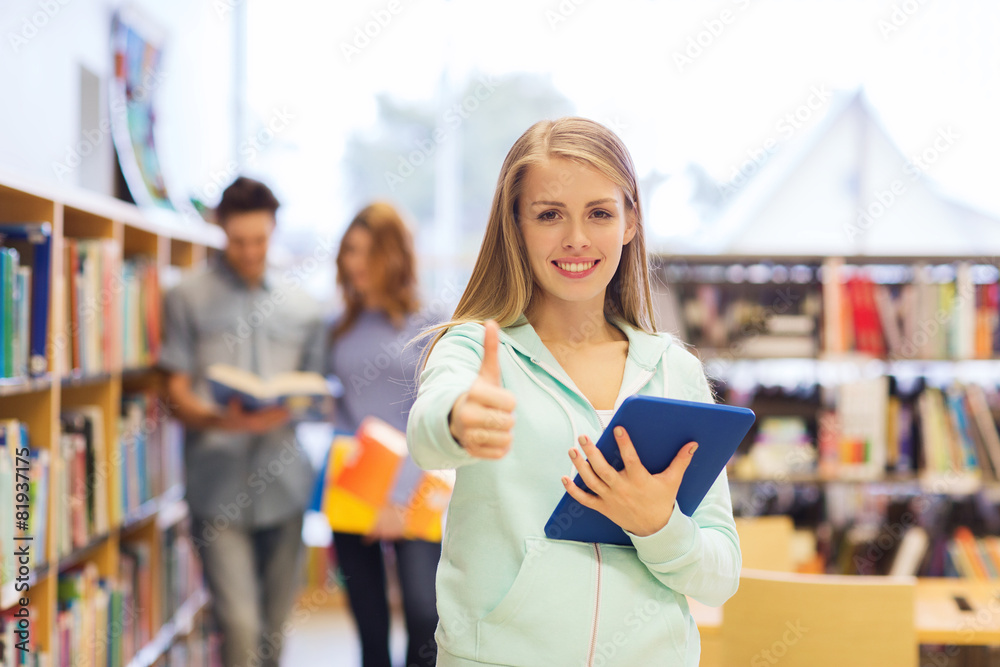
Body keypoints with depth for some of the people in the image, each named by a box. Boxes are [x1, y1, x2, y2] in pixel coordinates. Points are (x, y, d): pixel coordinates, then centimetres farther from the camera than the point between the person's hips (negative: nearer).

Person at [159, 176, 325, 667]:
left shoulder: (301, 308, 16)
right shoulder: (189, 299, 5)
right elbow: (178, 394, 1)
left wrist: (285, 410, -6)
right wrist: (221, 419, -20)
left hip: (284, 480, 4)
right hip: (220, 485, -3)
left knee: (275, 622, 11)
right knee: (240, 622, -12)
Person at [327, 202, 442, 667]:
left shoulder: (430, 323, 0)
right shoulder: (342, 328, 14)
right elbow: (336, 406, 16)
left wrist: (401, 498, -14)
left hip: (413, 493, -4)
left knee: (425, 619, -17)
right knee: (369, 626, 5)